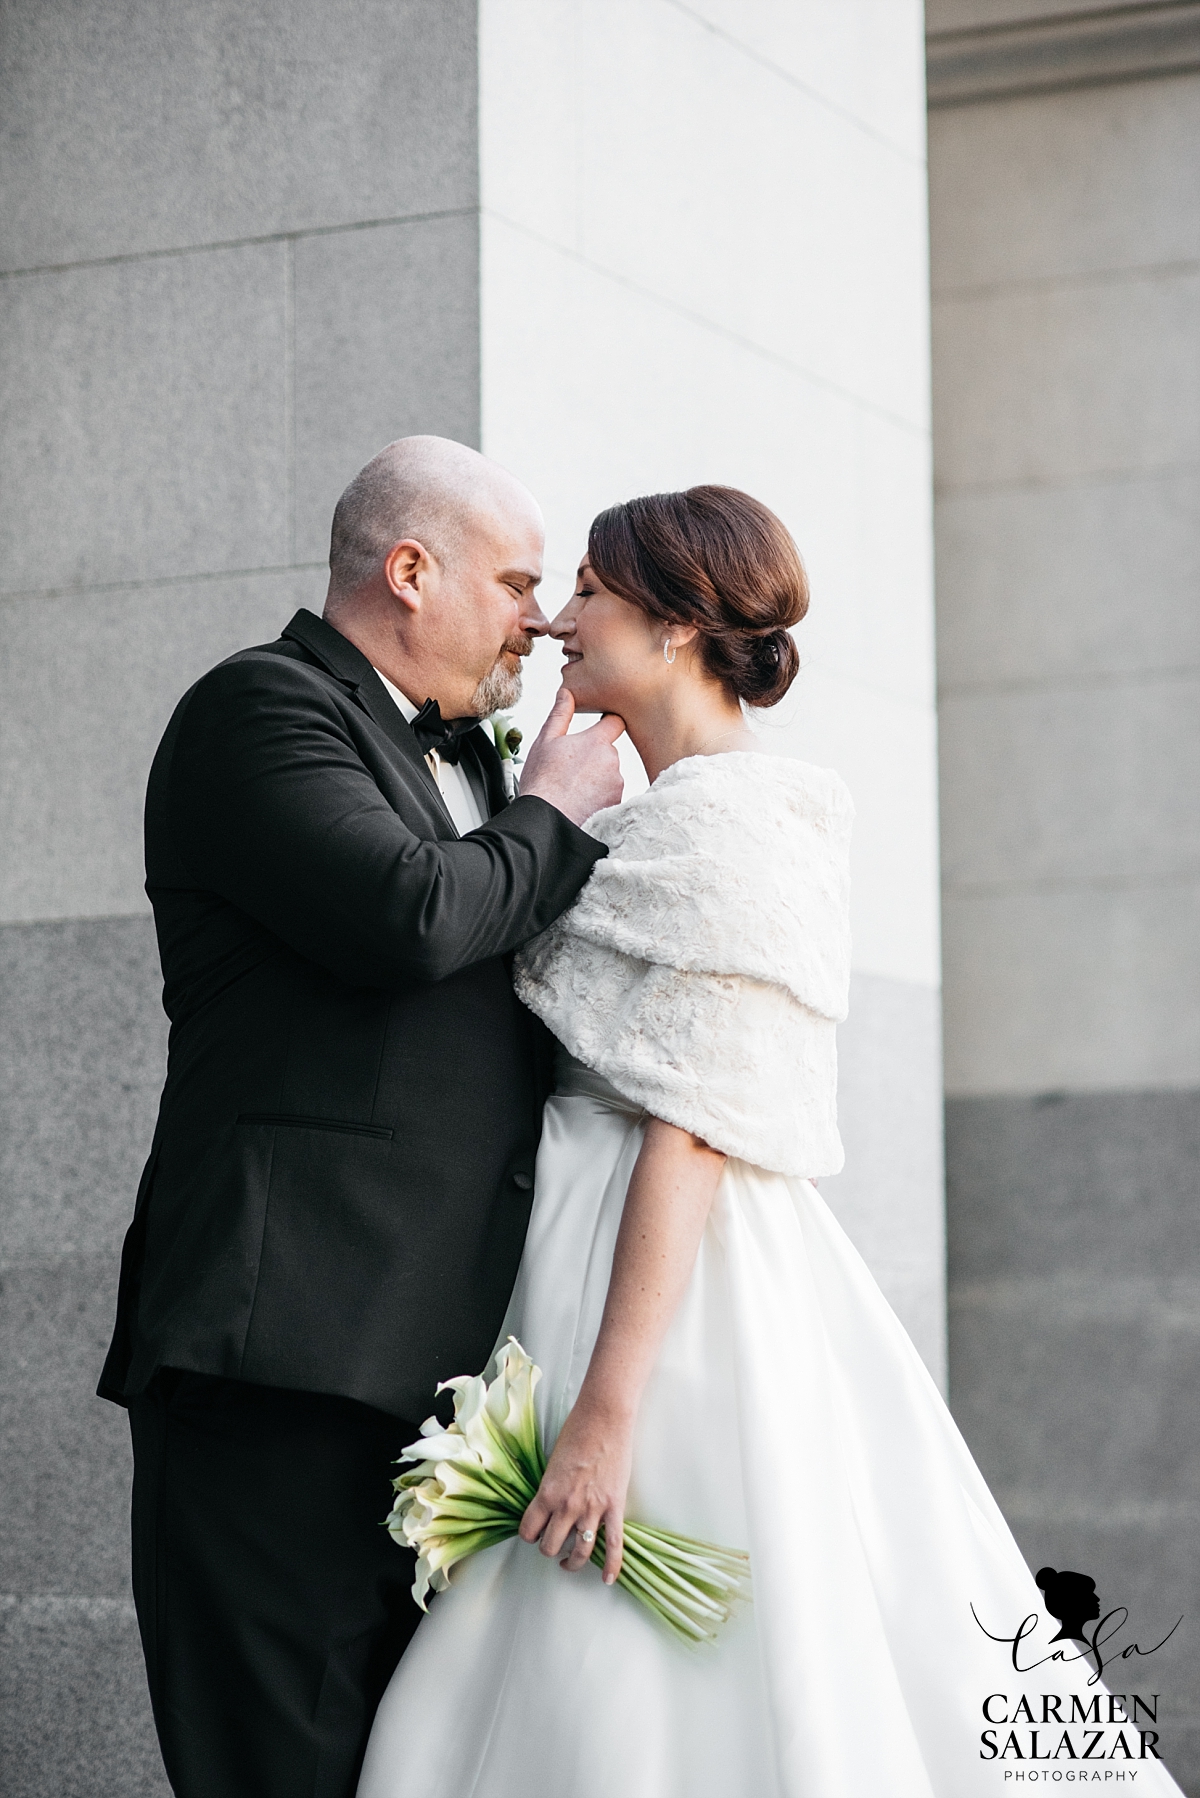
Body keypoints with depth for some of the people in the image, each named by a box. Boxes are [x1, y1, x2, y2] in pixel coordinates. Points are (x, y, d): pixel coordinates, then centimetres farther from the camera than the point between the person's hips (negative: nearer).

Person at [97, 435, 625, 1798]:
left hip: (426, 1356, 9)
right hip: (284, 1332, -9)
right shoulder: (262, 706, -4)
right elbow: (408, 915, -18)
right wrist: (551, 818, -2)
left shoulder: (455, 755, 24)